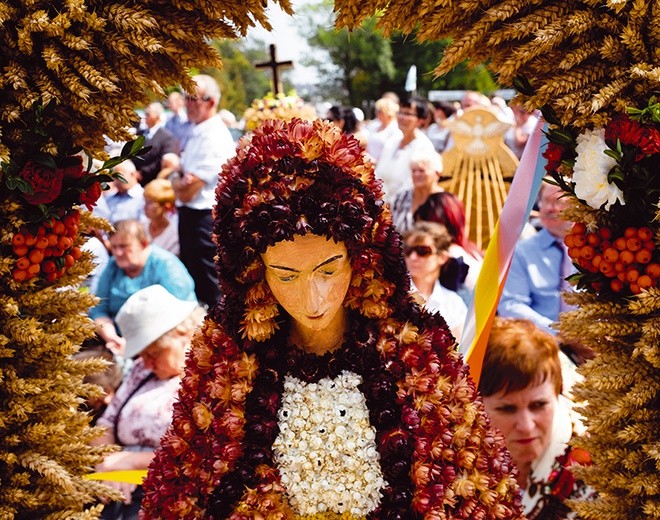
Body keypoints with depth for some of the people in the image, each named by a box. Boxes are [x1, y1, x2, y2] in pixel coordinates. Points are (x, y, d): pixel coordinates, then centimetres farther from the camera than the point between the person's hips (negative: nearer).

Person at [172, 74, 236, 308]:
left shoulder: (215, 137, -19)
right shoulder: (196, 133, 12)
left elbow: (188, 191, -21)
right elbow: (181, 186, 18)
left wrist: (177, 182, -1)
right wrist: (181, 181, -4)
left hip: (205, 219, -10)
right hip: (189, 215, 10)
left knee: (207, 288, -3)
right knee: (190, 280, 21)